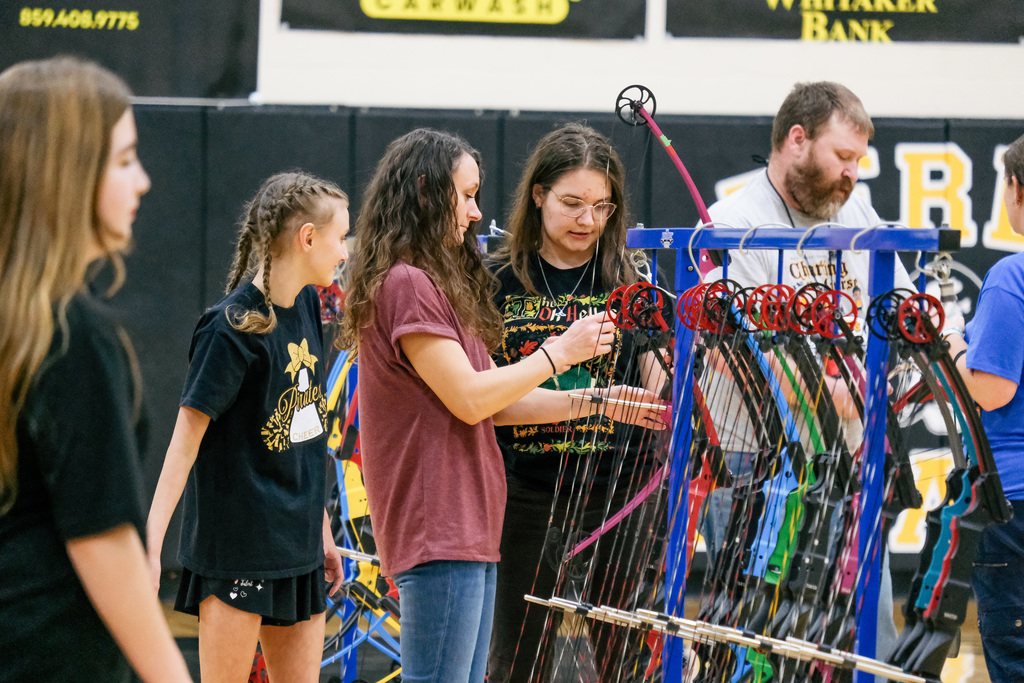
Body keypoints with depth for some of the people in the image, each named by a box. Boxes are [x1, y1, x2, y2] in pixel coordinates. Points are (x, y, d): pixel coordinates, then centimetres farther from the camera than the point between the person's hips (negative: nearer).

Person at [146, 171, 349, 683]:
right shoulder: (235, 327, -15)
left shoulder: (305, 305, 8)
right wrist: (150, 541, -22)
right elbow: (187, 435, -16)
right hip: (236, 550, -8)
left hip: (297, 545, 8)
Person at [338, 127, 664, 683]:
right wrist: (559, 352, -6)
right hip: (436, 532, -10)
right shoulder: (406, 284, -11)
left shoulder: (434, 283, 20)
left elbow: (492, 402, 18)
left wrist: (592, 402, 11)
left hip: (468, 531, 10)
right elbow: (469, 398, -16)